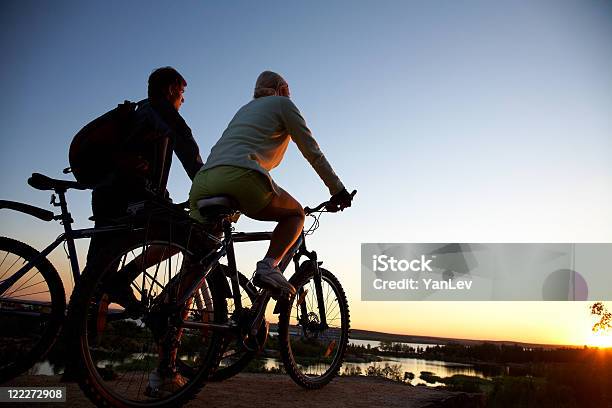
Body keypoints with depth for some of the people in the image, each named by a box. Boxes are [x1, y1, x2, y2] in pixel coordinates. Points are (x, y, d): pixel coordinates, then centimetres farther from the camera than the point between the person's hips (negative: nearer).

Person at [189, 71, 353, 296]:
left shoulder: (245, 108, 37)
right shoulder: (283, 103, 17)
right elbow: (312, 151, 13)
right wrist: (338, 190, 19)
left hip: (202, 182, 7)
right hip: (240, 176, -6)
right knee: (295, 213, 16)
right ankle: (269, 265, -7)